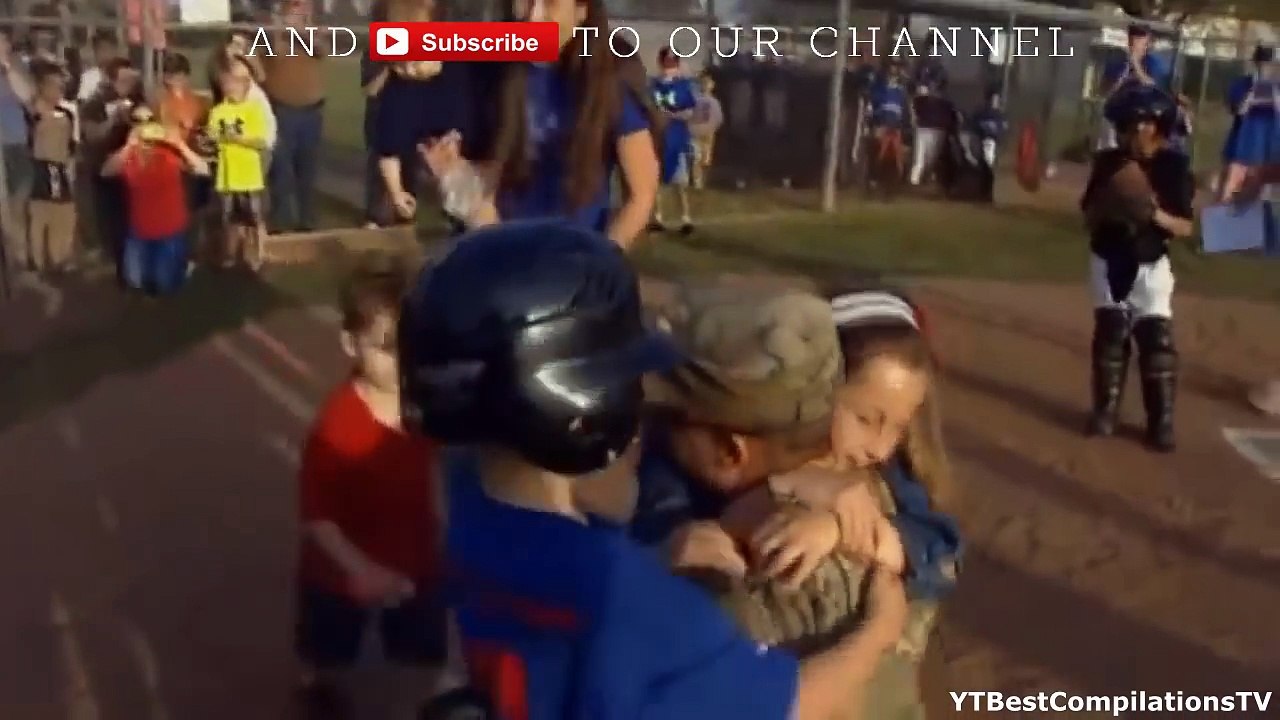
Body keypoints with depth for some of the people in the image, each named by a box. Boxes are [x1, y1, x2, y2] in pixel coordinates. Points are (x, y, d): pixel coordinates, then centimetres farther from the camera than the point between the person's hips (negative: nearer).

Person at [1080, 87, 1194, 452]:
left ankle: (1161, 420, 2)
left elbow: (1186, 228, -7)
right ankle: (1105, 409, 17)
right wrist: (1107, 204, -17)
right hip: (1108, 261, 2)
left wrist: (1156, 215, -25)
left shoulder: (1174, 166, -6)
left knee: (1157, 339, -6)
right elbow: (1088, 215, 4)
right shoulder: (1108, 162, 0)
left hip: (1151, 265, -2)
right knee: (1109, 333, 5)